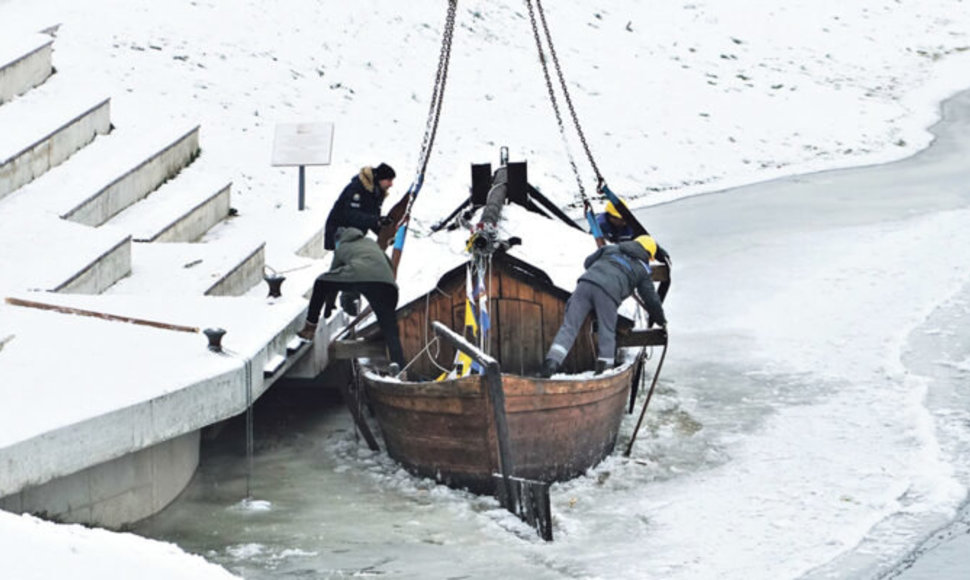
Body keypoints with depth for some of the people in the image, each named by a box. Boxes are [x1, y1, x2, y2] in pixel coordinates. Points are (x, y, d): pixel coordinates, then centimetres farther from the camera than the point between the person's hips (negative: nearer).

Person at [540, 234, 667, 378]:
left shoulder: (612, 249, 31)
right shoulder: (643, 269, 24)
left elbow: (588, 262, 37)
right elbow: (651, 297, 27)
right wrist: (659, 318, 44)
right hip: (608, 293, -3)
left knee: (569, 326, -3)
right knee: (607, 333, 10)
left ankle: (552, 361, -20)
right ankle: (604, 369, -1)